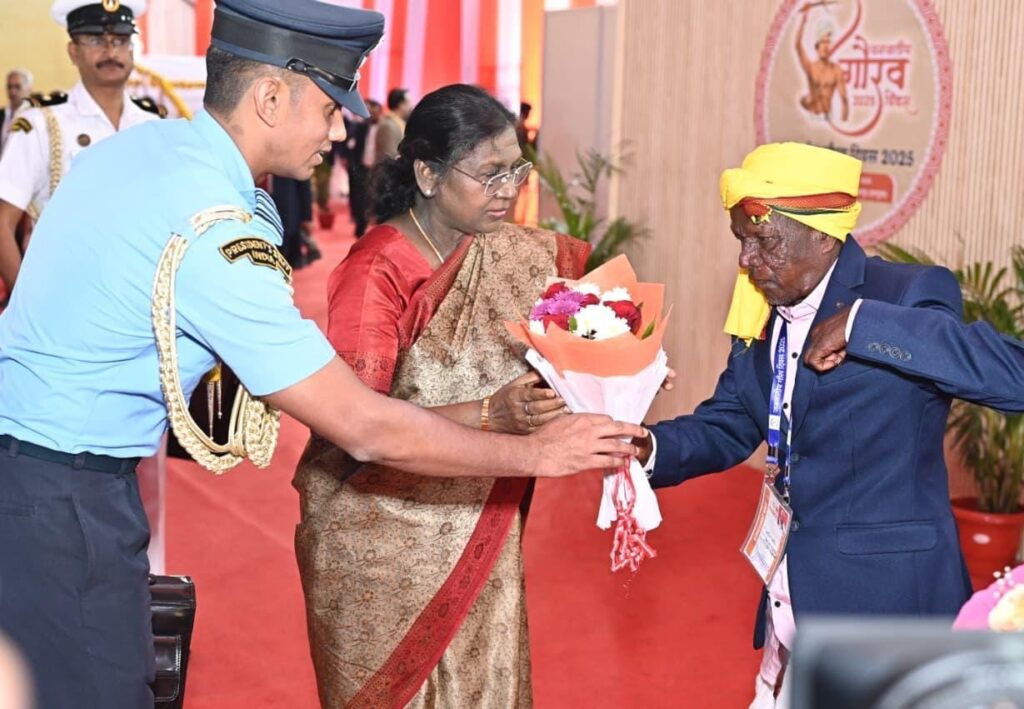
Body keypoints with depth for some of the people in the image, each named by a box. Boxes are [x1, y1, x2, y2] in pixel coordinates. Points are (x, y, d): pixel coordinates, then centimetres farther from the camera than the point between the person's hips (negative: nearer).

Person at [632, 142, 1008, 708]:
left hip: (882, 599, -7)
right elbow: (726, 427, 11)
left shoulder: (909, 296, -15)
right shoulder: (762, 313, 7)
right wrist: (647, 447, -10)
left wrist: (865, 324, -32)